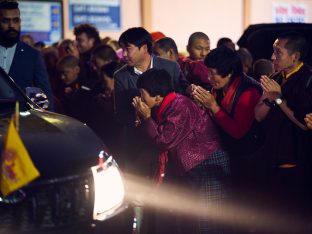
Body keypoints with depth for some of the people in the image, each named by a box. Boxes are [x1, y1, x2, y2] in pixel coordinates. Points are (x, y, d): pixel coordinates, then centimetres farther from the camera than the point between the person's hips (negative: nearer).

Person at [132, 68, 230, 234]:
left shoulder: (180, 108, -24)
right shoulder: (164, 106, 6)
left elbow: (164, 142, -21)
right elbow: (157, 134, 10)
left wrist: (146, 117, -14)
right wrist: (144, 118, -3)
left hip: (209, 165, -10)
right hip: (189, 166, 10)